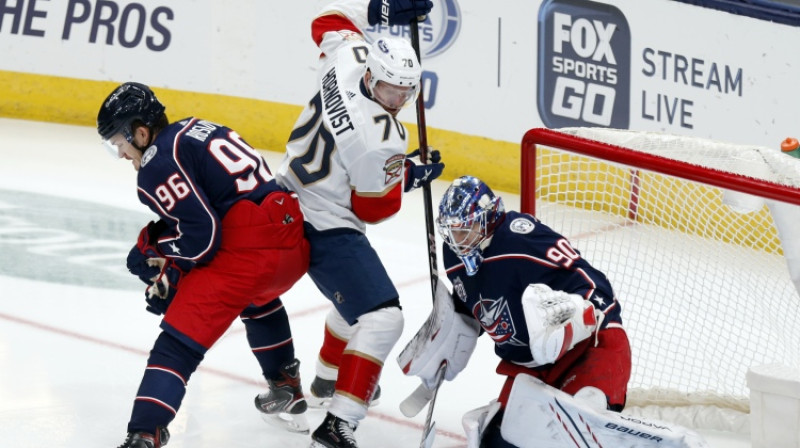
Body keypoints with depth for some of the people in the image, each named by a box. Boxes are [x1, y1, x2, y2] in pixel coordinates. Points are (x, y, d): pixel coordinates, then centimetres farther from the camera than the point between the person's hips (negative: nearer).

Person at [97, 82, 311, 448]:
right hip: (296, 241, 9)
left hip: (247, 250, -9)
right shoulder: (196, 130, 22)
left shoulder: (158, 163, -5)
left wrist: (168, 273, 2)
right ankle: (287, 388, 49)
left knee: (180, 338, -8)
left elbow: (202, 234, -12)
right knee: (258, 298, 40)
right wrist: (155, 243, 17)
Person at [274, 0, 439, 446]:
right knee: (382, 319, -16)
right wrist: (409, 177, 0)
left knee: (357, 292, 32)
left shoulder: (349, 57, -12)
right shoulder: (381, 141, -30)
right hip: (326, 228, -10)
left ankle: (329, 378, 54)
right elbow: (373, 209, -15)